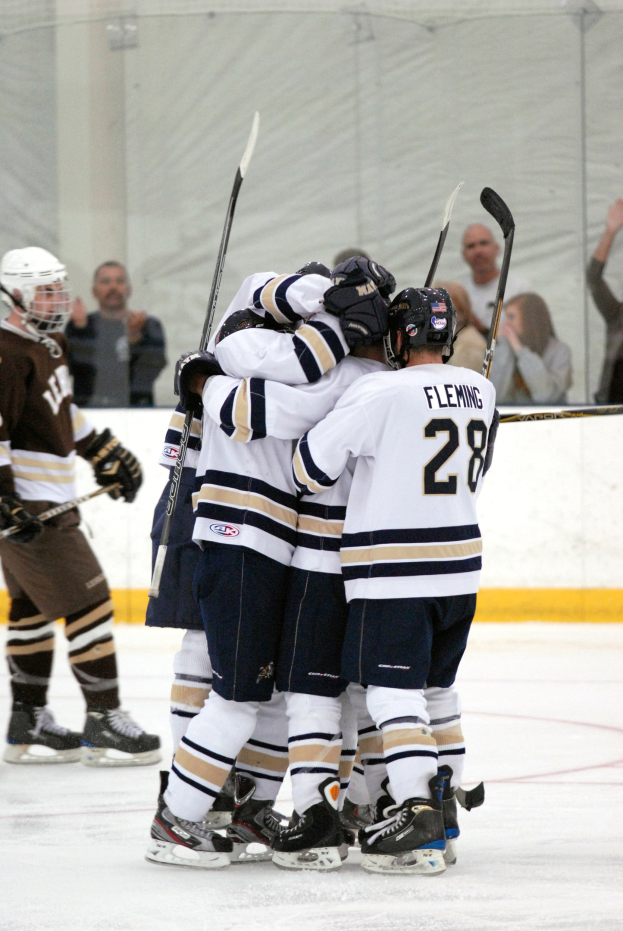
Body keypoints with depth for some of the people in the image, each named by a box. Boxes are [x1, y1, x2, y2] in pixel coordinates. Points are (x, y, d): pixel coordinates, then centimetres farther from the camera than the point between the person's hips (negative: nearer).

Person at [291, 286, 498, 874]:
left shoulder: (381, 394, -16)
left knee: (393, 690, -7)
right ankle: (443, 805, 24)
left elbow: (311, 466, -10)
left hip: (394, 571, -7)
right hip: (459, 563, 7)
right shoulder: (479, 391, 6)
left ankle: (418, 817, -17)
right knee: (435, 687, 19)